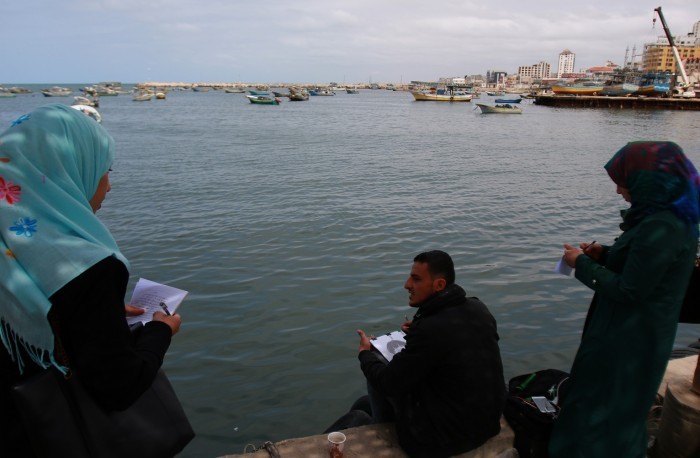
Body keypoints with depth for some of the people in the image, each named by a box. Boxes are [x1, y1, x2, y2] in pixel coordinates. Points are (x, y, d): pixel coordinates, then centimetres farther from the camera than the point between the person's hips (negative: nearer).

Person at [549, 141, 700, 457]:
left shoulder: (659, 229, -29)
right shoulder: (671, 216, 3)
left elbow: (628, 291, -25)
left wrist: (582, 264, -15)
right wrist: (604, 254, 2)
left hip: (630, 336, -10)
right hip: (638, 330, 10)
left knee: (602, 407, 8)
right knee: (622, 405, 26)